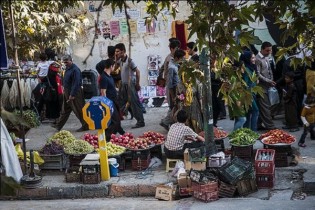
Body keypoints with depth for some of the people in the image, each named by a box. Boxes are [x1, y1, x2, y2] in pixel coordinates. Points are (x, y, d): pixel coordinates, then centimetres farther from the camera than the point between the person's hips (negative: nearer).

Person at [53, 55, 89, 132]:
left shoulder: (75, 70, -20)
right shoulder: (67, 68, 10)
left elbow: (76, 83, -23)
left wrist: (72, 94, -24)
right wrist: (64, 89, 17)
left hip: (74, 93, -10)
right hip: (67, 92, 10)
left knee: (79, 110, -2)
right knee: (65, 110, 16)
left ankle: (85, 126, 7)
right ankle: (59, 125, 23)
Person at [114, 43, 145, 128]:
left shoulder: (129, 61, -17)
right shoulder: (120, 60, 6)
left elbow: (137, 71, -14)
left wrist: (137, 84, -9)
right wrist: (116, 59, 1)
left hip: (130, 85, -8)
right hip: (123, 85, 8)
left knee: (134, 103, -4)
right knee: (119, 103, 13)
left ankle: (140, 122, 2)